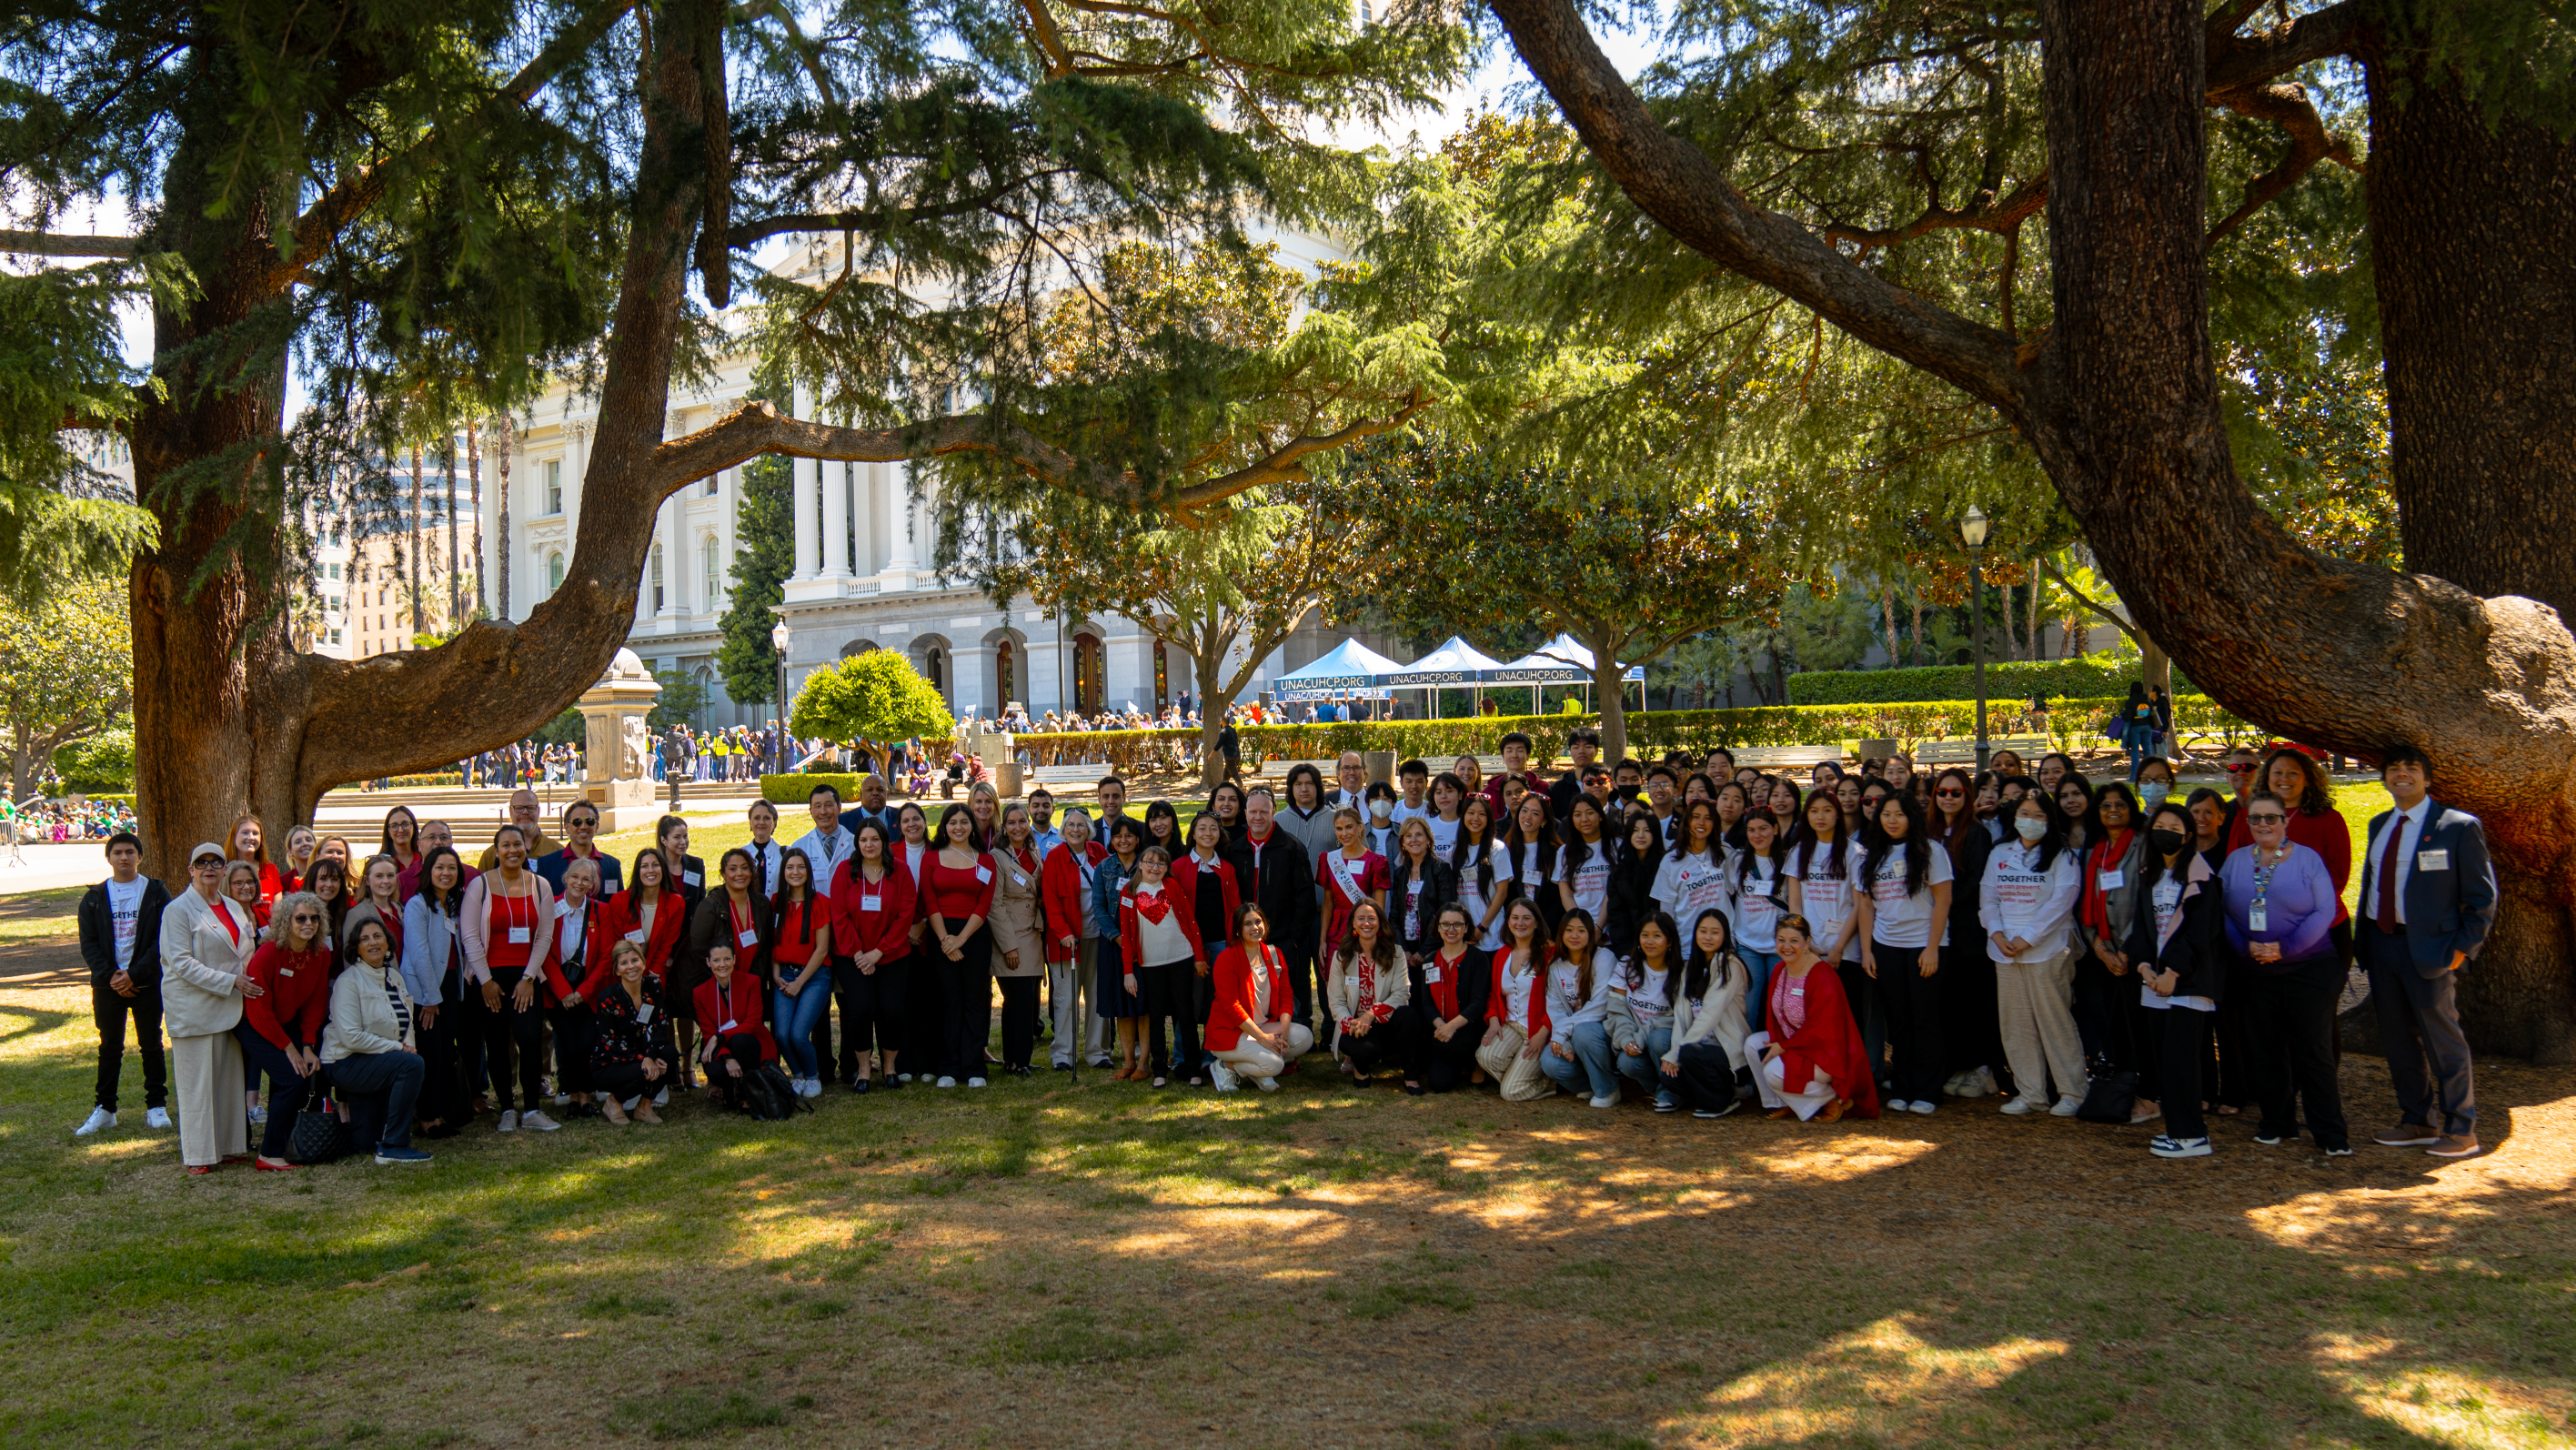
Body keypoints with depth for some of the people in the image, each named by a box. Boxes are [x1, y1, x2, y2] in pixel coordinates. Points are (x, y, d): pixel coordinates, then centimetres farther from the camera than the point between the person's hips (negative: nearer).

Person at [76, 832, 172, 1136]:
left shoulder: (157, 893, 0)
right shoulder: (94, 898, 7)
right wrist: (110, 976, -12)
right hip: (108, 984, 2)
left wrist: (134, 975, -14)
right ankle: (105, 1109, 14)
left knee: (151, 1045, 4)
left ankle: (156, 1106, 11)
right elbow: (88, 943, 2)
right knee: (109, 1047, 7)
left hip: (147, 983, -2)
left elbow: (161, 941, -5)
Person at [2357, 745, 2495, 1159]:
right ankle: (2416, 1122, 24)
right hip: (2382, 943, 6)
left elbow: (2482, 897, -5)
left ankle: (2460, 1130, 9)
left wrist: (2463, 948, -12)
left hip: (2428, 946, -6)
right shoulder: (2379, 825, 13)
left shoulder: (2458, 827, -6)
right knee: (2398, 1037, 12)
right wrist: (2365, 939, 10)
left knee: (2441, 1039, -2)